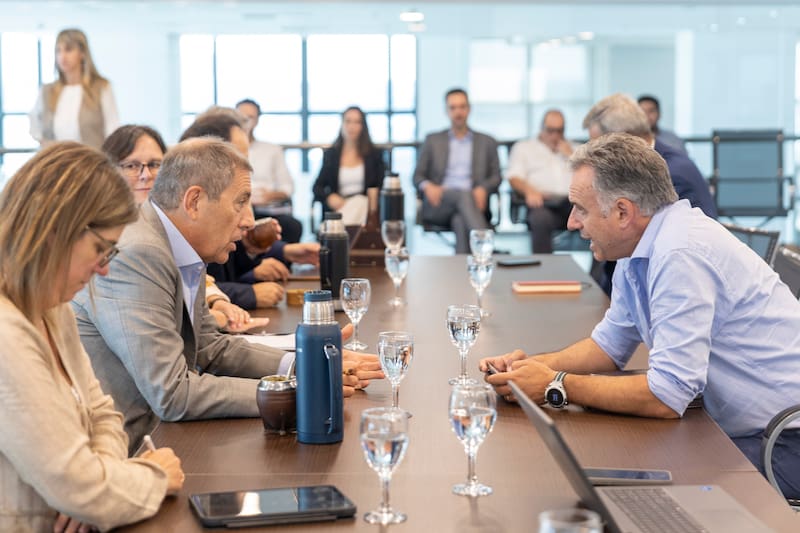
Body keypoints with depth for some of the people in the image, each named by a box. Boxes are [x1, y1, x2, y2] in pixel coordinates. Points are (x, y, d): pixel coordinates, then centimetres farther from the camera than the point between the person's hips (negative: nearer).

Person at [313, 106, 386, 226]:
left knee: (358, 203, -37)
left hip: (365, 207, 1)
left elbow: (381, 187, 9)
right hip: (338, 209, -1)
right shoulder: (330, 154, 17)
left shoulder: (375, 154, 15)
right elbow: (317, 187, 14)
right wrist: (329, 197, -10)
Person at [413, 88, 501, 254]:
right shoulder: (433, 140, 20)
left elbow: (495, 177, 12)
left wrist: (483, 189, -13)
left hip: (473, 201, 1)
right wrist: (427, 186, -11)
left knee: (461, 220, -38)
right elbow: (418, 176, 15)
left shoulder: (487, 142, 20)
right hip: (437, 204, -1)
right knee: (464, 194, -37)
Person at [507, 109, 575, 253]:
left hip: (574, 199, 2)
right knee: (540, 219, -40)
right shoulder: (523, 147, 24)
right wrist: (529, 190, -14)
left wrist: (571, 155, 10)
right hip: (543, 200, -2)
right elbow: (514, 178, 8)